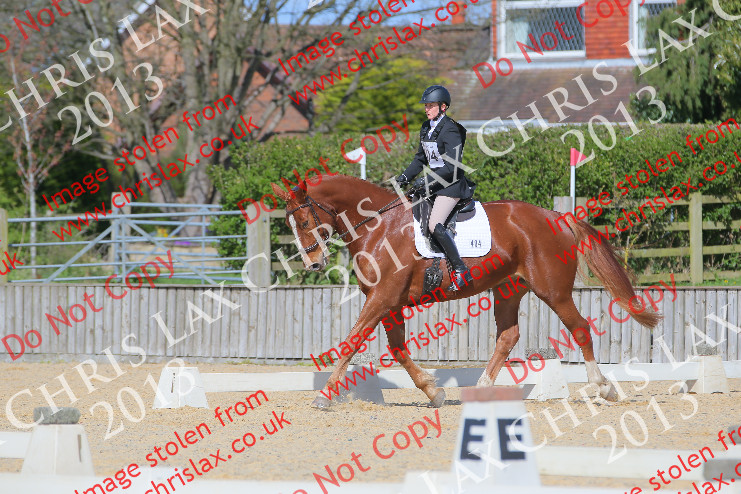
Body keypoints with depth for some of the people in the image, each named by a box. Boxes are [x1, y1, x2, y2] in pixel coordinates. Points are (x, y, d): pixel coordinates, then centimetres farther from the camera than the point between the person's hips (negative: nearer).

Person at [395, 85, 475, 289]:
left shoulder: (450, 131, -15)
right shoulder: (426, 129, 11)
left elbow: (452, 166, -21)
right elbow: (421, 158, 21)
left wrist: (428, 180, -24)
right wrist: (406, 176, 7)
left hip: (451, 185, -10)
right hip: (433, 184, 10)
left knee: (435, 225, -22)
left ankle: (461, 271, -18)